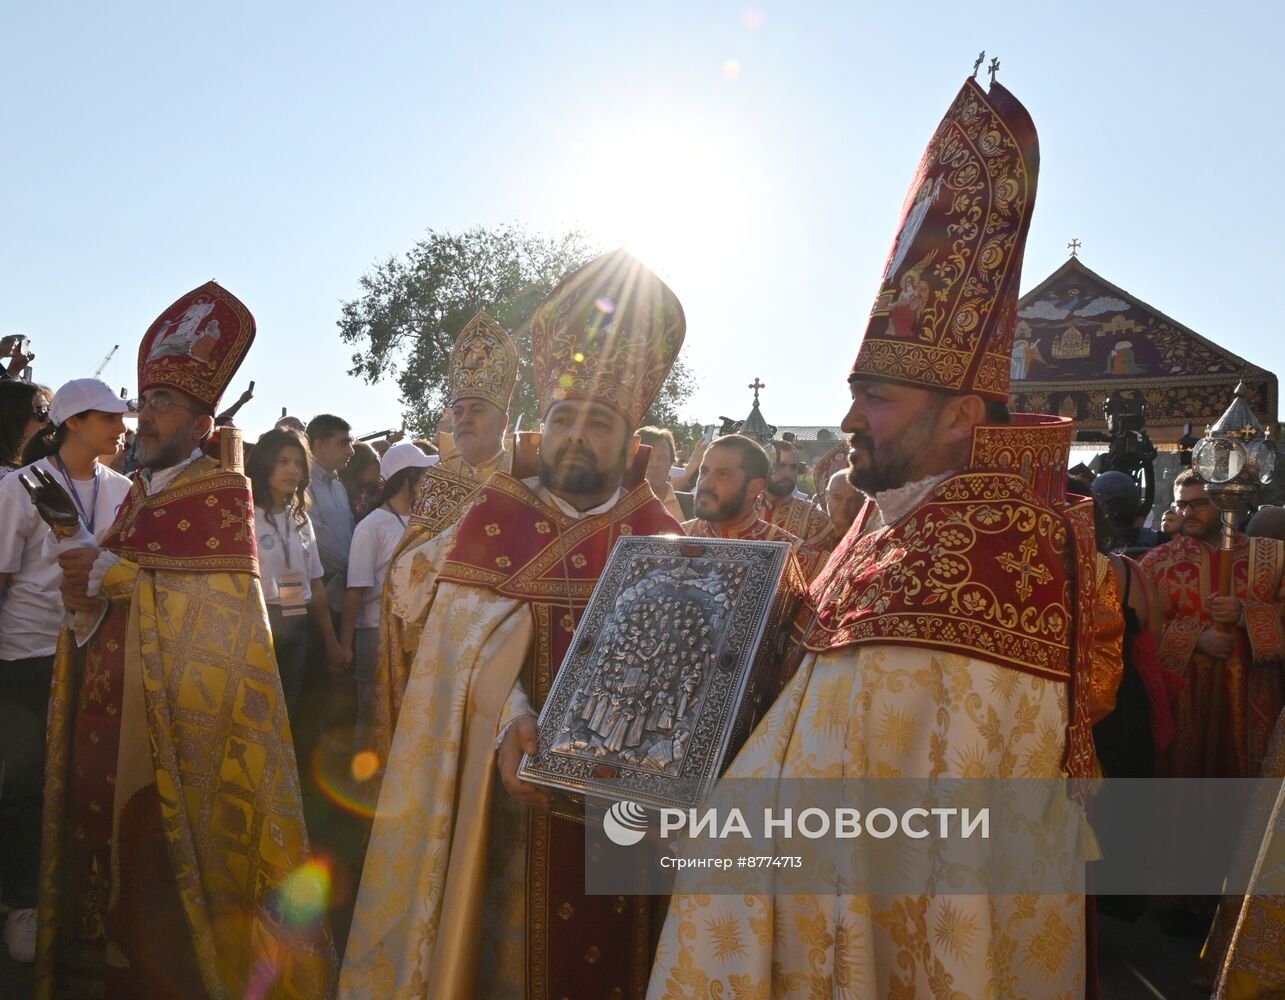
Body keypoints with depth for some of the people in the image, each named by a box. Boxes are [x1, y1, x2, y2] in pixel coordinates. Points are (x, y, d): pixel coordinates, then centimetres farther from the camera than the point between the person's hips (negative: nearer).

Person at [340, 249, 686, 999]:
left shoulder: (660, 535, 5)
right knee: (516, 939, 7)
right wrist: (513, 722, -31)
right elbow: (481, 648, -13)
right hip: (524, 784, -2)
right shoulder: (492, 524, -2)